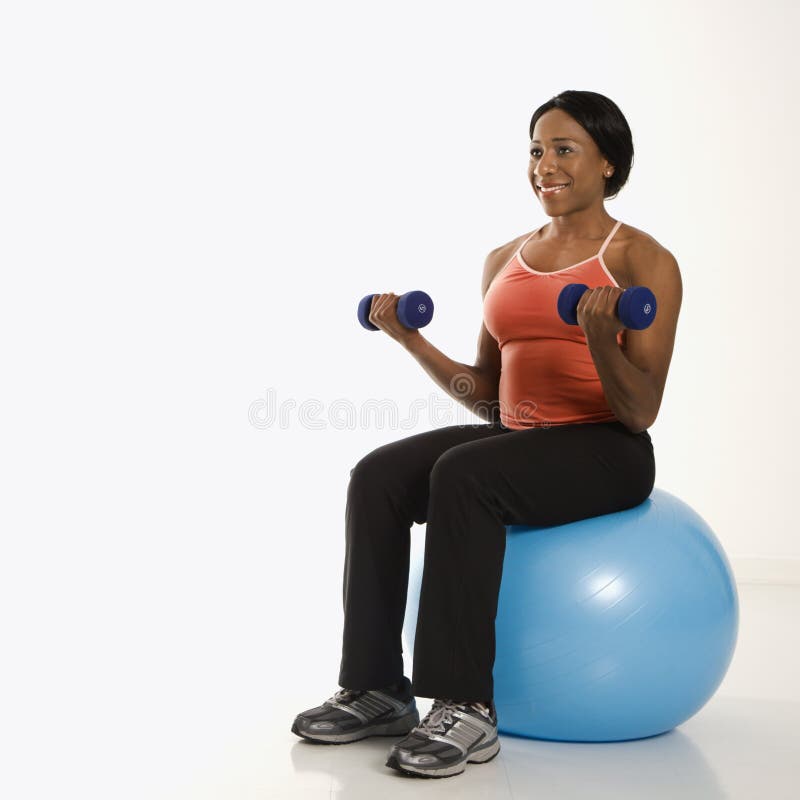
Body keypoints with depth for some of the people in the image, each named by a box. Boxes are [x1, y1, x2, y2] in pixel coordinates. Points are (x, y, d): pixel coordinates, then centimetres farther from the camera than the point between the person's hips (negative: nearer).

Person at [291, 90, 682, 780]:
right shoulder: (504, 261, 14)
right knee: (379, 476, -19)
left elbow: (639, 412, -10)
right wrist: (412, 339, 5)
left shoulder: (642, 259, -4)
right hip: (515, 439, 6)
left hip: (606, 453, -6)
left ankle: (467, 708, -27)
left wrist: (601, 339, -28)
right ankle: (378, 689, -12)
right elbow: (488, 396, 15)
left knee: (463, 475, -33)